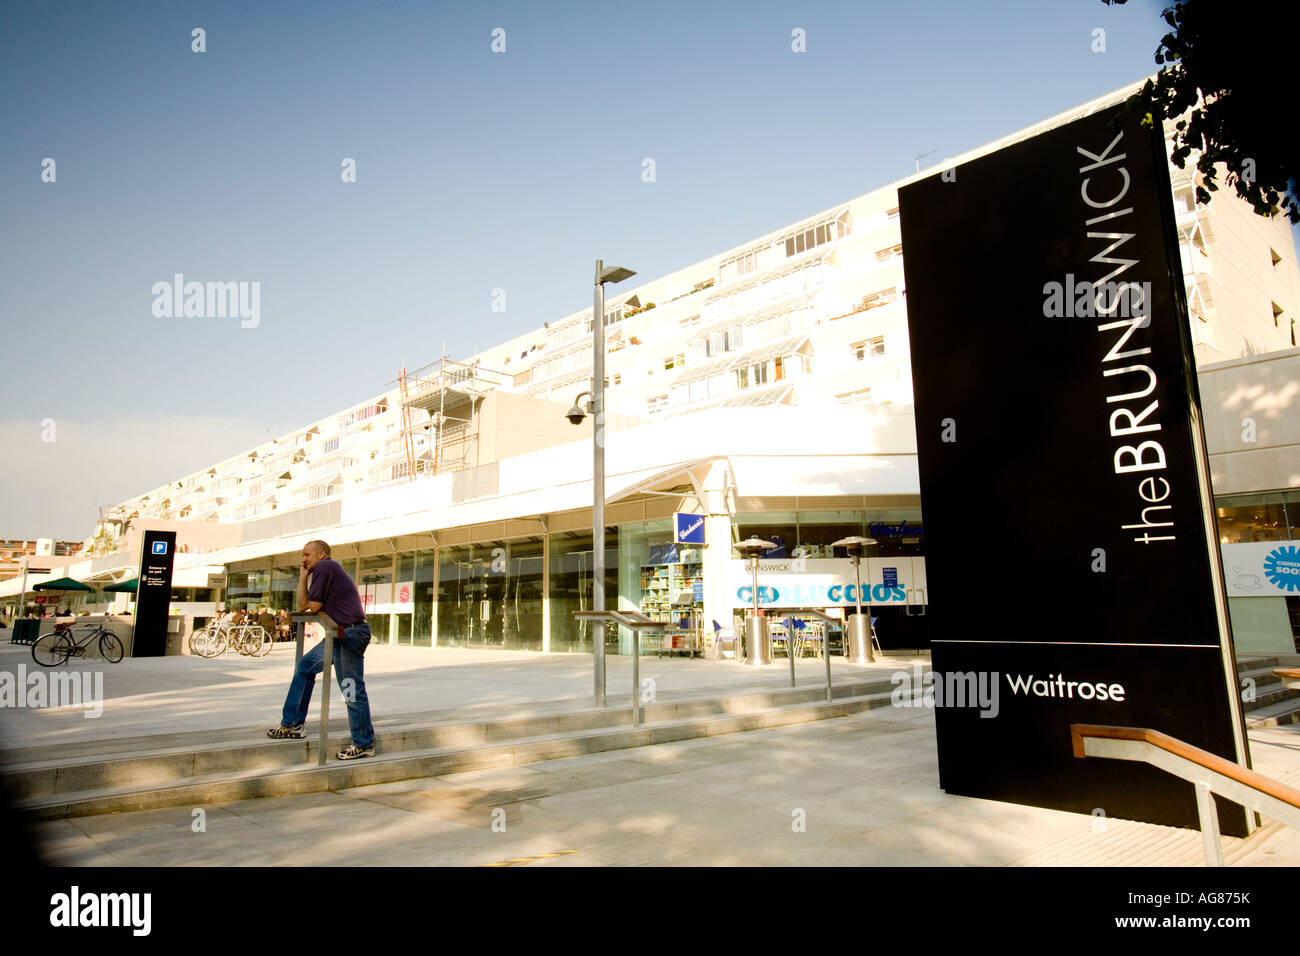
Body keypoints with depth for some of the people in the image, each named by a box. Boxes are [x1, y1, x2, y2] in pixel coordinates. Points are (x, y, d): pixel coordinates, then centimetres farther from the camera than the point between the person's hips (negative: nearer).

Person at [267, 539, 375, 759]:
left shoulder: (324, 567, -8)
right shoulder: (328, 569, 21)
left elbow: (314, 606, -11)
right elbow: (302, 606, 18)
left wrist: (311, 606, 13)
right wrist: (303, 576, 15)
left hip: (350, 633, -11)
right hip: (341, 634, 11)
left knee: (352, 690, -5)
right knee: (304, 667, 18)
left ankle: (364, 744, 4)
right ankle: (292, 725, 25)